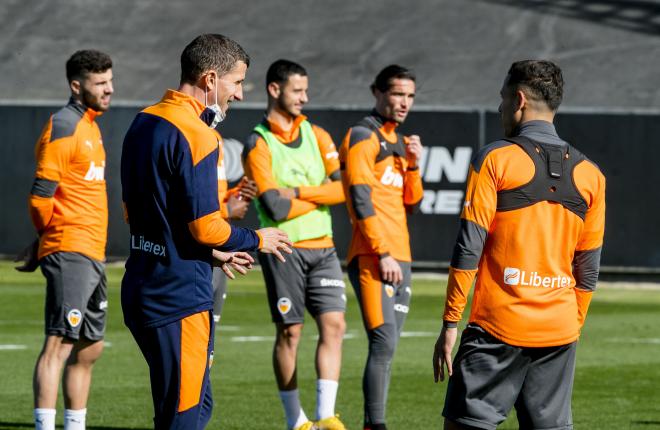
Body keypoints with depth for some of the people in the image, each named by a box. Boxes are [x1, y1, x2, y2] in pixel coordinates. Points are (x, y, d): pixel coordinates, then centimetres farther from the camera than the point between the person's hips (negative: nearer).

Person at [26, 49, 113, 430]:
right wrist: (50, 238, 1)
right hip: (71, 252, -10)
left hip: (93, 255, 10)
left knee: (90, 349, 12)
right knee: (59, 343, -14)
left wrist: (43, 243, 16)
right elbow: (41, 194, -15)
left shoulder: (90, 127, 19)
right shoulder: (64, 127, -12)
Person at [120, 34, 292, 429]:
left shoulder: (144, 123, 12)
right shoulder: (197, 136, -17)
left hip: (142, 289, 9)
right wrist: (256, 241, 0)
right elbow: (205, 227, -19)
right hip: (181, 299, -9)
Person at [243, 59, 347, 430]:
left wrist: (301, 192, -11)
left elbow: (345, 187, 1)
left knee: (334, 324, -7)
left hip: (322, 247, 5)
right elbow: (276, 208, -15)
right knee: (290, 331, 0)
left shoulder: (316, 135, 11)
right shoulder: (259, 145, -6)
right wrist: (323, 196, -3)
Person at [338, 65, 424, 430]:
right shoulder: (362, 137, -5)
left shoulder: (396, 141, 20)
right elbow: (360, 199, -13)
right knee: (383, 344, -16)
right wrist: (383, 254, -17)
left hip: (399, 258, 8)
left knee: (386, 348, 6)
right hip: (372, 258, -8)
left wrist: (412, 164, 4)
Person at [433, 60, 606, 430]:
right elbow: (589, 267, 12)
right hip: (559, 331, 5)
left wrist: (450, 323, -4)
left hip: (499, 329, -5)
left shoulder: (495, 159, -5)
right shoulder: (589, 174, 9)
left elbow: (468, 249, -8)